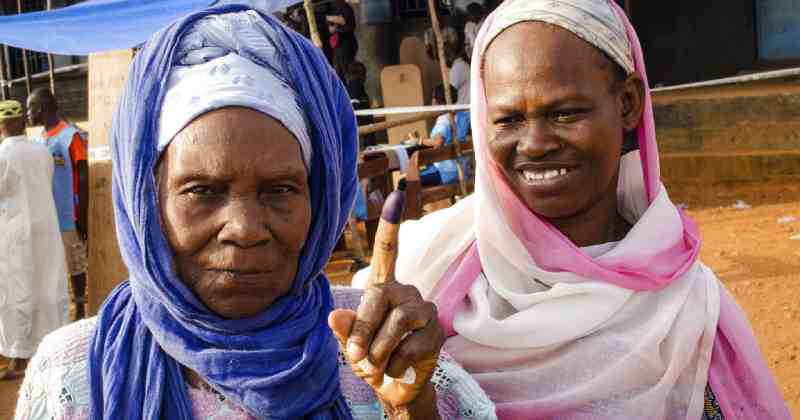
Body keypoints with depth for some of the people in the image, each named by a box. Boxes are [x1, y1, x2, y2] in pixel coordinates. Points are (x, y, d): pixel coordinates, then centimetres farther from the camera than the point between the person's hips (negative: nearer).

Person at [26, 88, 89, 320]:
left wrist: (83, 217, -13)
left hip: (67, 218, -6)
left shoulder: (70, 135, -13)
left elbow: (83, 179, -12)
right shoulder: (38, 138, 9)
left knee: (75, 266, 5)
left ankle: (80, 309, 17)